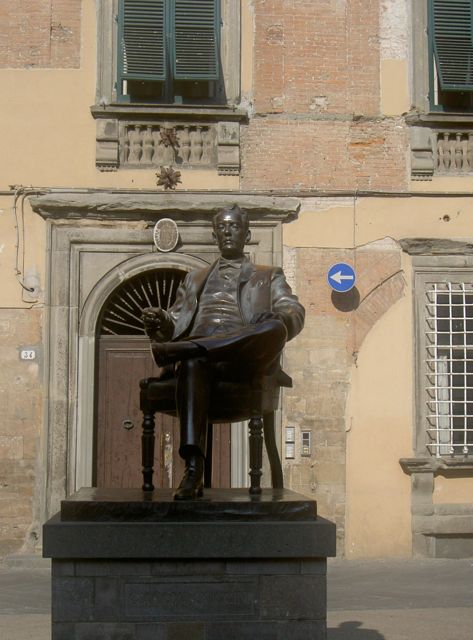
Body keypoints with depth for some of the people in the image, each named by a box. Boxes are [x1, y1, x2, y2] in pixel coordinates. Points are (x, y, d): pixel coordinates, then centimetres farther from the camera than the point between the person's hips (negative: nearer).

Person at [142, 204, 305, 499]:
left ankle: (177, 350, -43)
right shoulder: (195, 279, 36)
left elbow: (295, 313, 9)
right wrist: (159, 322, -2)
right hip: (198, 352, 1)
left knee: (275, 328, -35)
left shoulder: (269, 276, 28)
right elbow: (175, 324, 25)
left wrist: (276, 317, -17)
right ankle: (193, 469, -49)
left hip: (243, 357, -1)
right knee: (192, 364, -39)